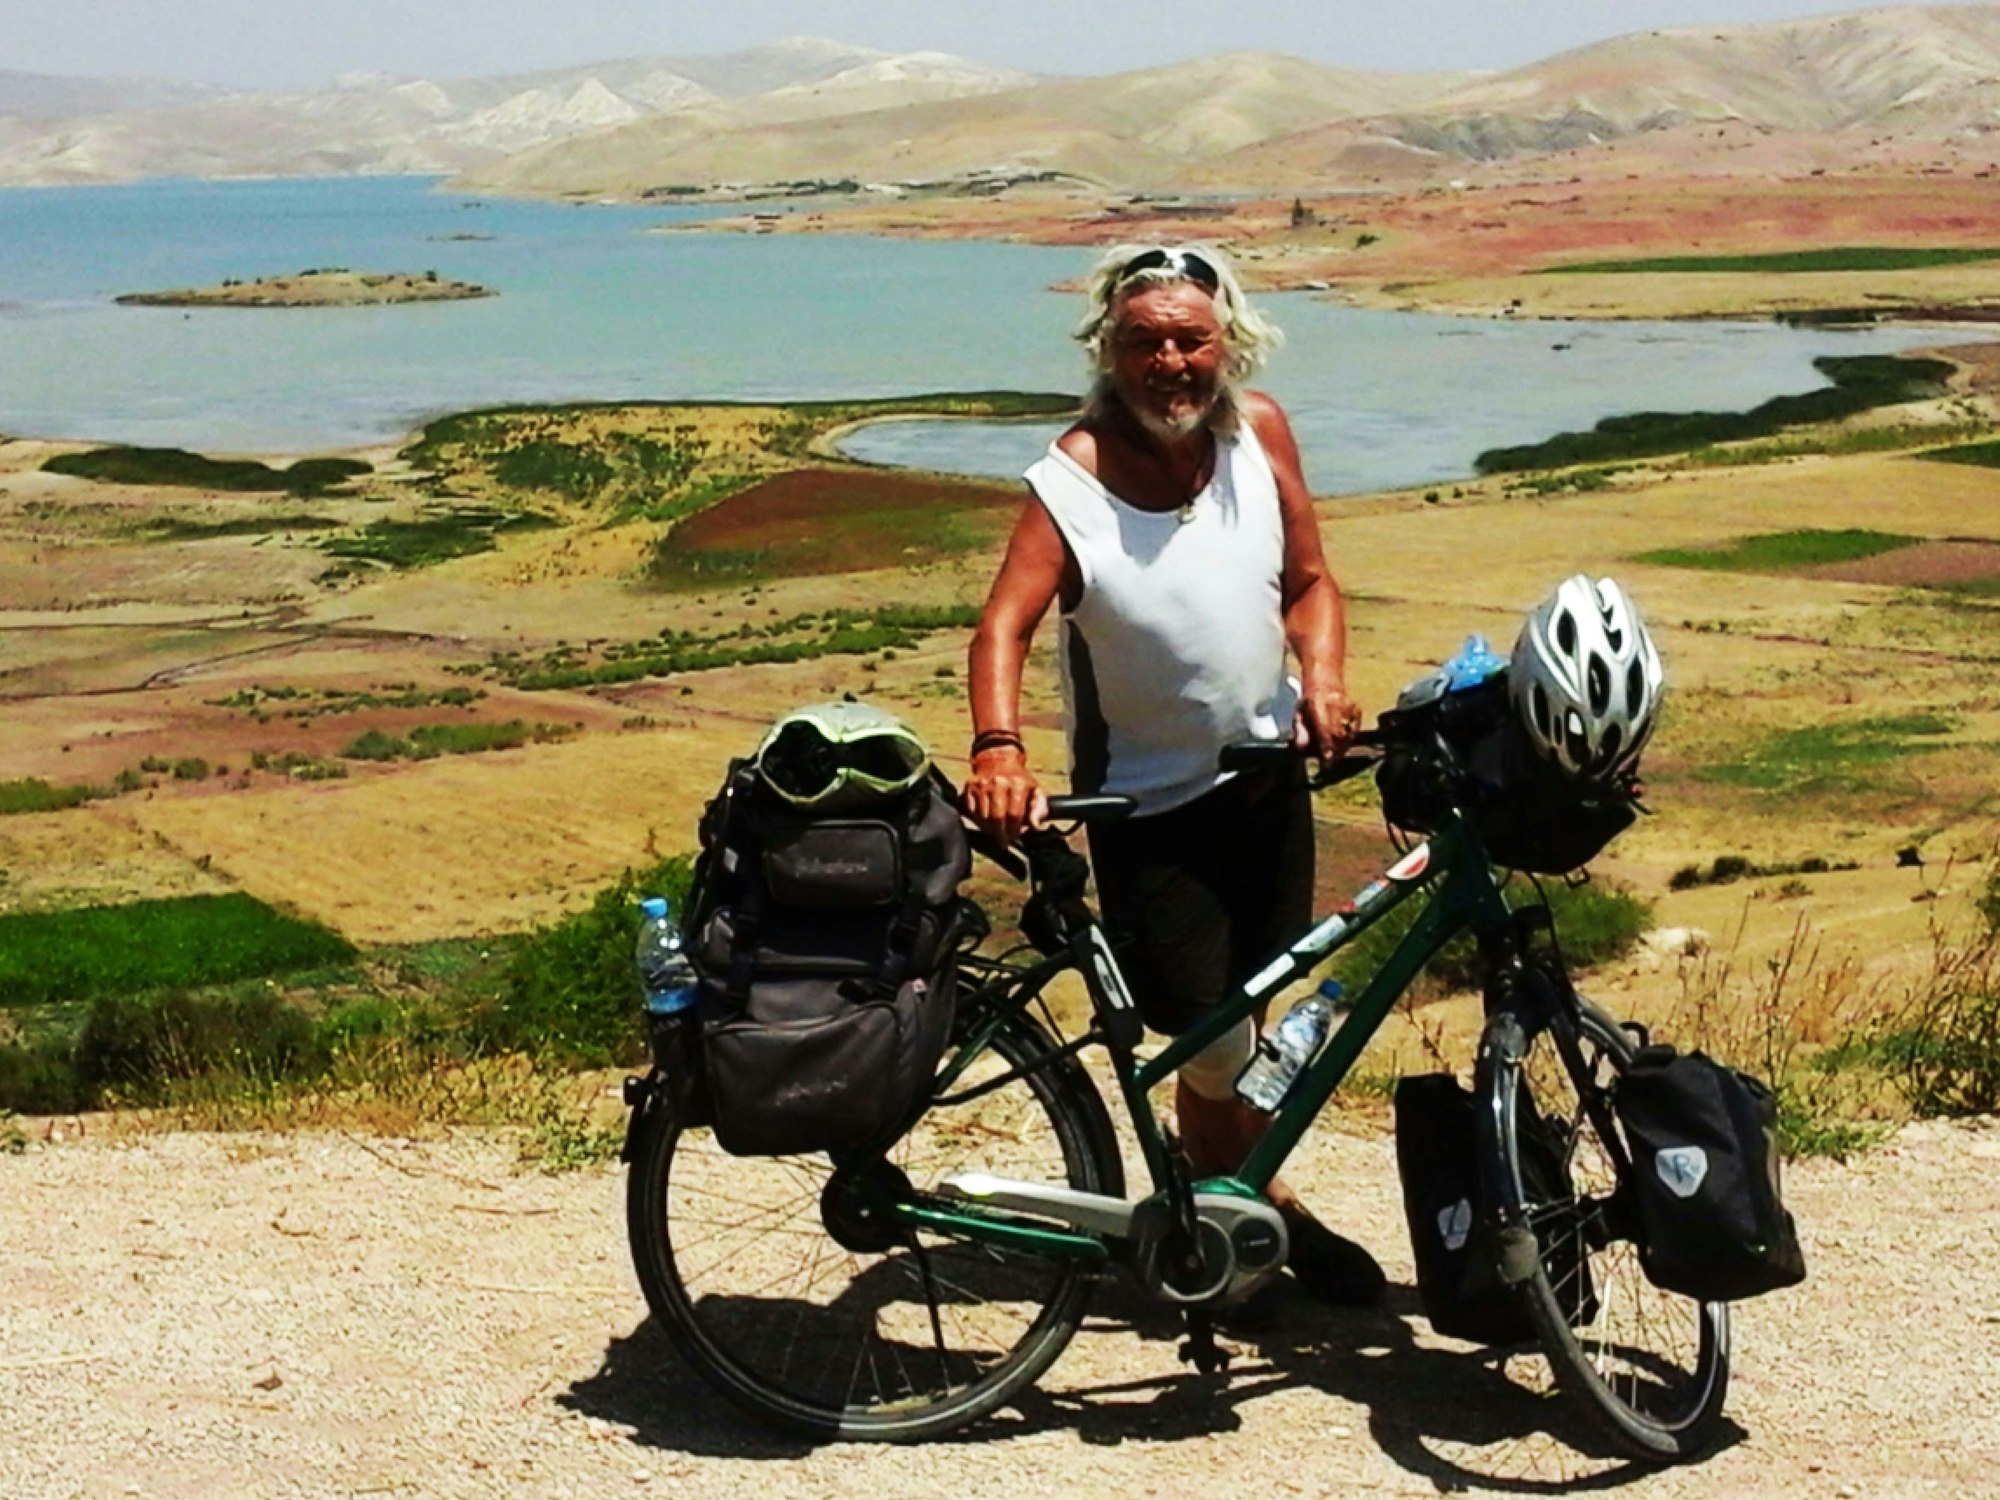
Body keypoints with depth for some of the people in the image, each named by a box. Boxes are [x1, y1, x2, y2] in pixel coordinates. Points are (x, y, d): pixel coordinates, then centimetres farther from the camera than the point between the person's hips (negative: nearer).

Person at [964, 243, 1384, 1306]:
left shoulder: (1259, 433, -5)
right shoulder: (1073, 477, -19)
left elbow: (1308, 580, 3)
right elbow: (1003, 626, -27)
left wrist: (1322, 677, -16)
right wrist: (997, 749, -45)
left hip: (1267, 772, 5)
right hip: (1147, 802, -5)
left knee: (1255, 1007, 15)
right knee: (1214, 1046, -5)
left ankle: (1224, 1188, 38)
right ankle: (1259, 1206, 22)